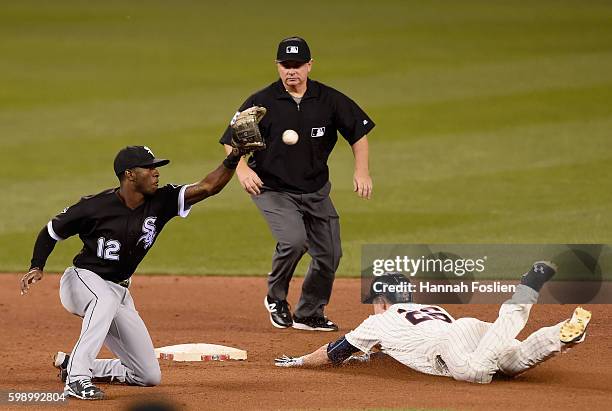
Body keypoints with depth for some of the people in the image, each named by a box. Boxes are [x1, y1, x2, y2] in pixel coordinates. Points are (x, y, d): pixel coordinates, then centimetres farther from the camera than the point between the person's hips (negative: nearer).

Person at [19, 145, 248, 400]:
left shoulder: (160, 203, -8)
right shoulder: (94, 207, -19)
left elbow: (208, 187, -17)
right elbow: (51, 232, -5)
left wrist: (234, 159, -32)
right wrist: (37, 267, -19)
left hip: (119, 291, 6)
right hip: (82, 281, -6)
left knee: (150, 376, 4)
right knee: (107, 299, -44)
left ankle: (70, 363, 17)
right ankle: (76, 378, -42)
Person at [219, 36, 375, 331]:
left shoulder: (329, 100, -6)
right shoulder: (261, 102, -12)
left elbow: (358, 130, 4)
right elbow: (232, 140, -7)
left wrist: (361, 170, -9)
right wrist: (242, 168, -26)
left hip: (317, 190, 4)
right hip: (273, 190, -4)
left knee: (329, 254, 6)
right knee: (294, 240, -27)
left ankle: (309, 315, 27)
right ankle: (276, 298, -1)